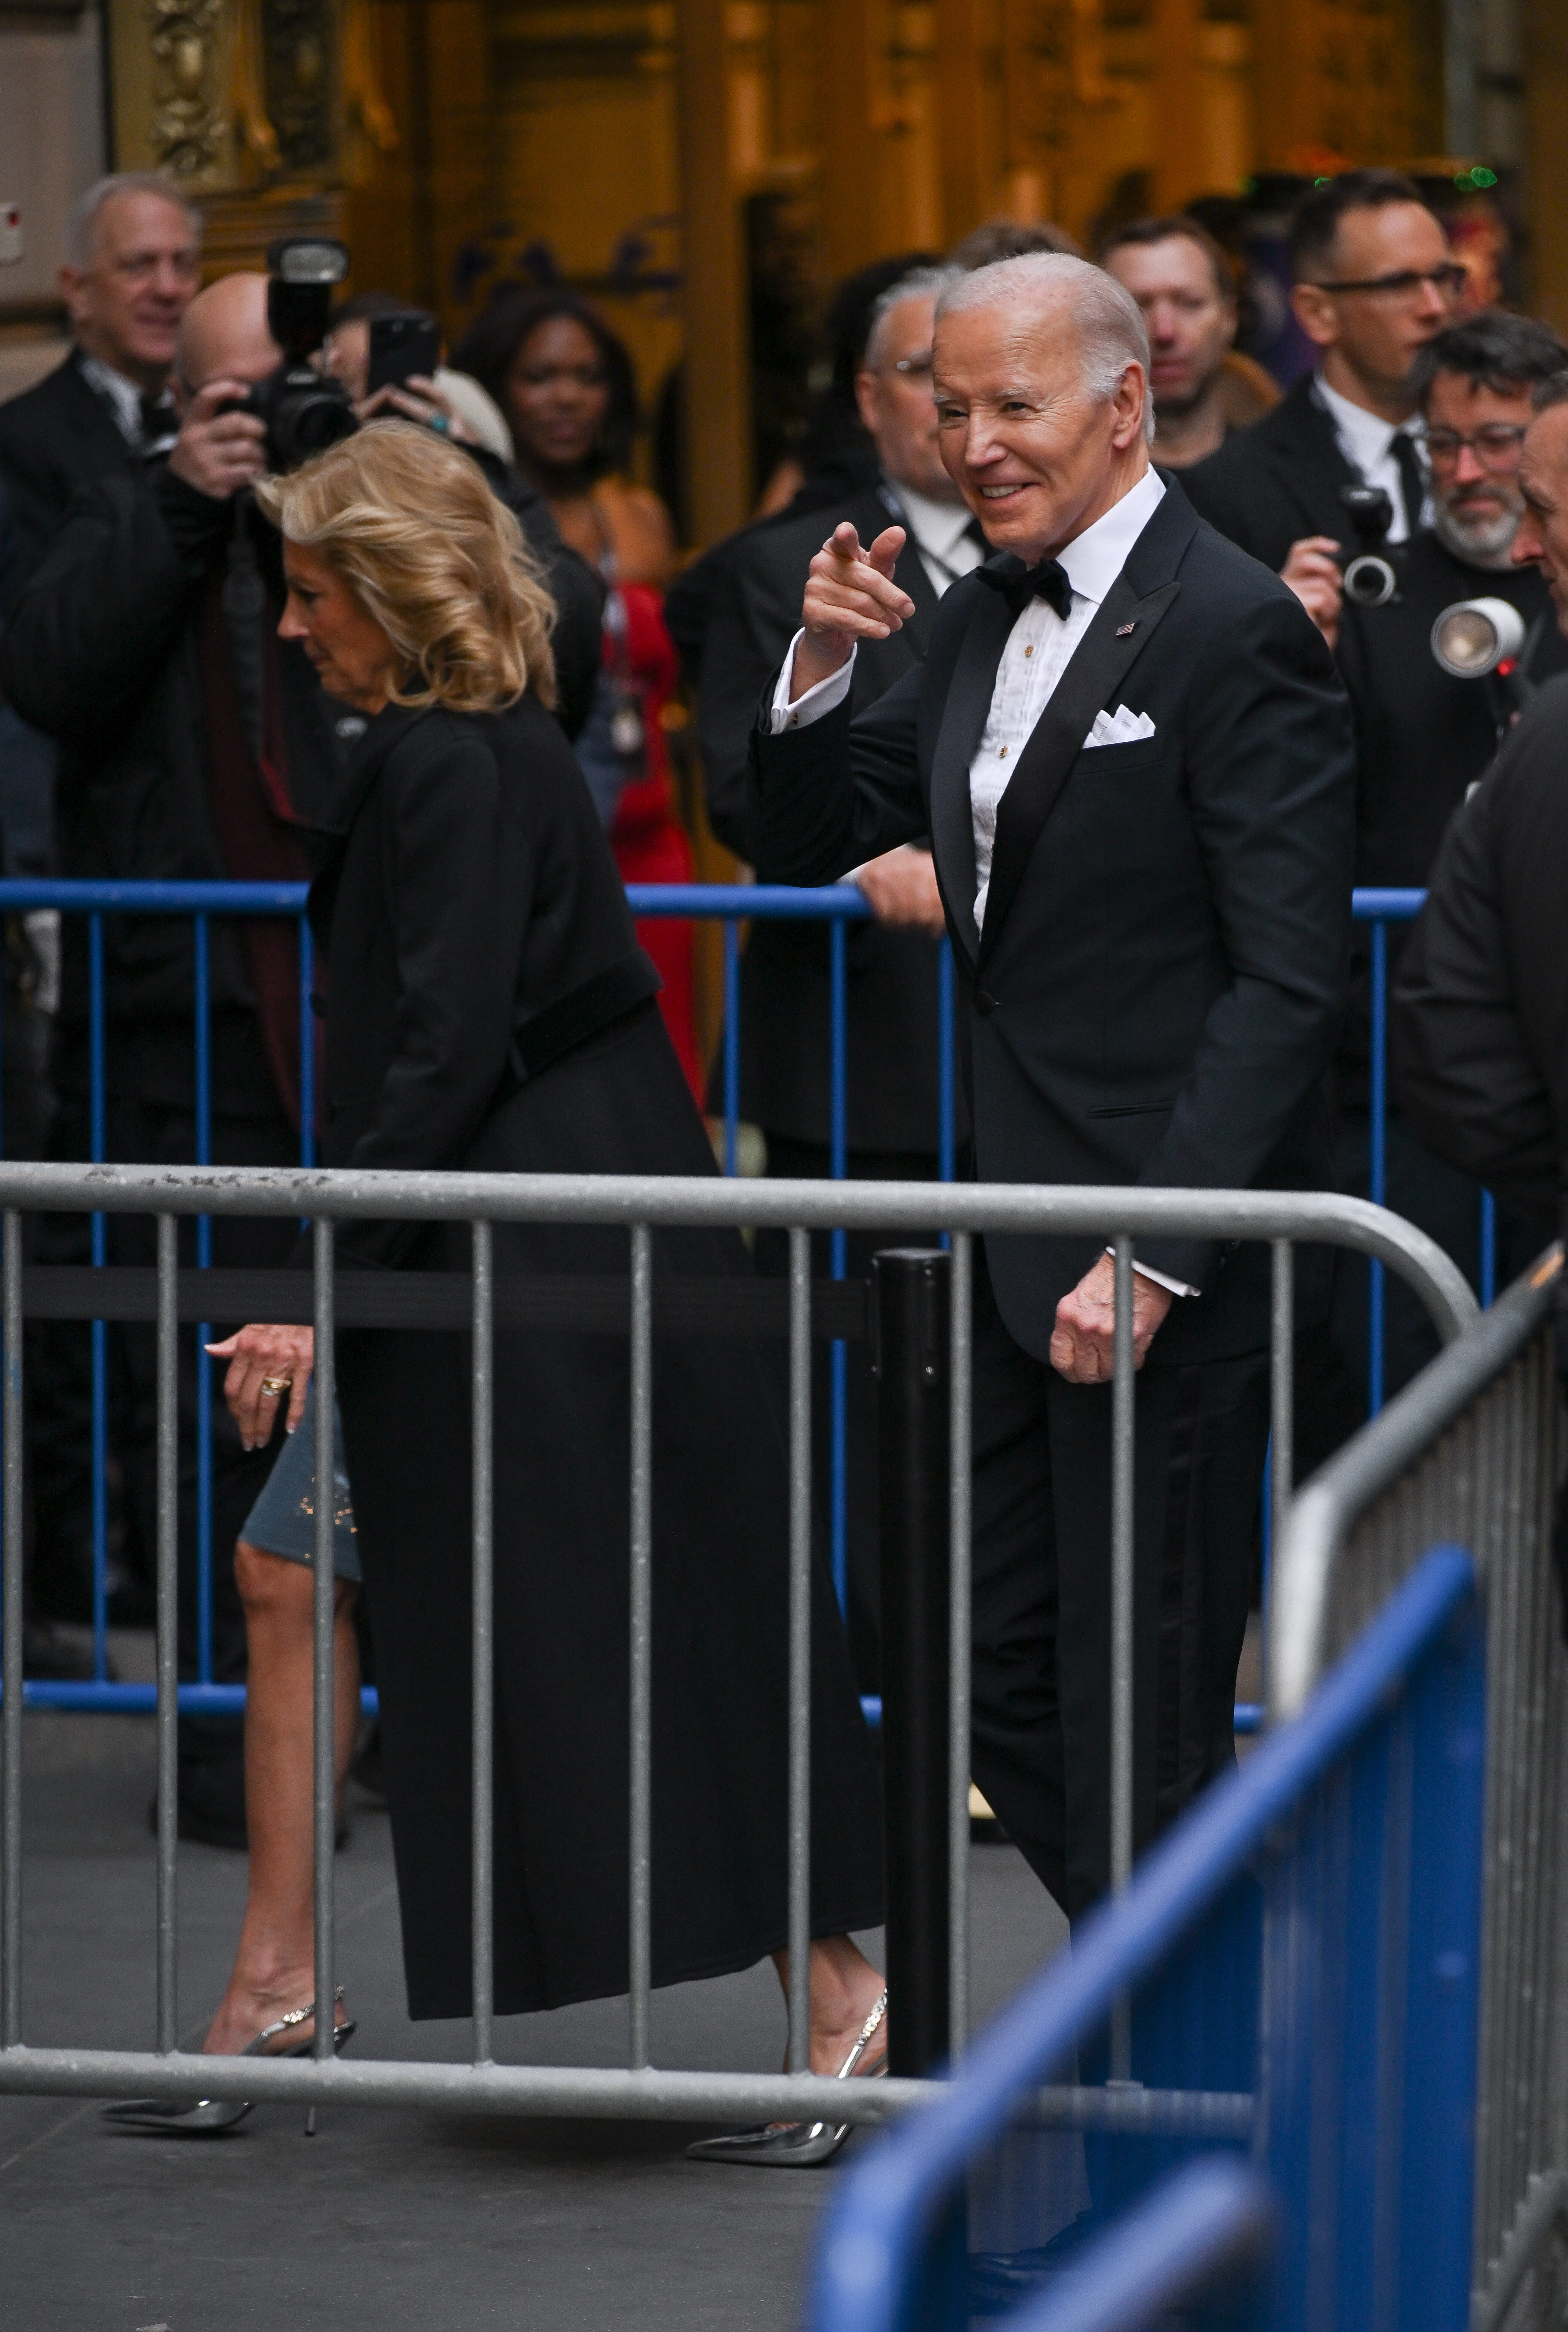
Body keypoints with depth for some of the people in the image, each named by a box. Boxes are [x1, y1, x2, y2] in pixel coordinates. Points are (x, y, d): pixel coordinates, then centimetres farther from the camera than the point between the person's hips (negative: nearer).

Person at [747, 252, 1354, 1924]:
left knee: (1141, 1719, 0)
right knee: (998, 1677, 12)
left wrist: (1154, 1256, -22)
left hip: (1165, 1275, -8)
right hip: (1009, 1247, 8)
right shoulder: (979, 622, 13)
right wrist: (821, 667, 0)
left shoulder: (1234, 630, -13)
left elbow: (1286, 981, -17)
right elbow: (805, 851, 19)